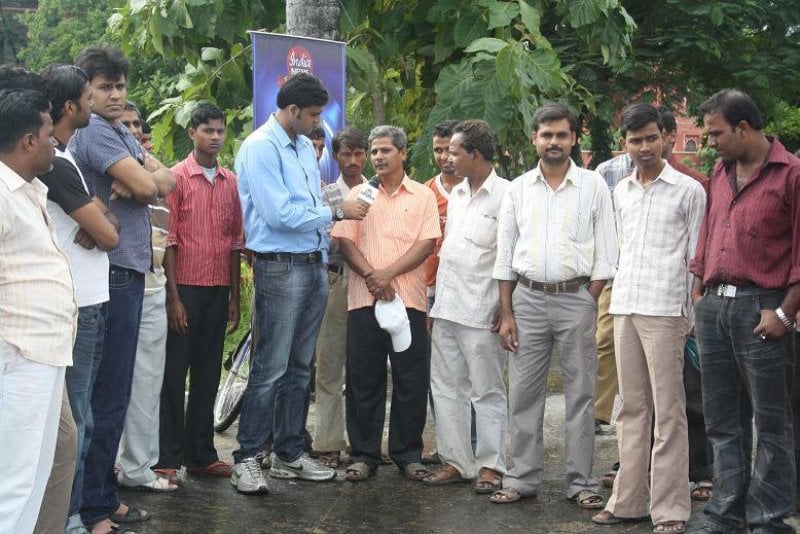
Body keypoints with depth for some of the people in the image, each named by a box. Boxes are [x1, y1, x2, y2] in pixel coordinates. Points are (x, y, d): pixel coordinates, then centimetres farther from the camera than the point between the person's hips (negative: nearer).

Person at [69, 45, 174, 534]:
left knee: (114, 389, 13)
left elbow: (167, 180, 10)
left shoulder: (122, 134, 19)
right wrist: (142, 179, 4)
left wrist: (137, 181, -9)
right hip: (113, 270, -10)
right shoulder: (94, 131, -11)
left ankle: (105, 494, 22)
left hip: (129, 268, 10)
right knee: (108, 393, -6)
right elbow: (146, 186, -18)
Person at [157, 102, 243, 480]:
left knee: (208, 373, 9)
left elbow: (235, 243, 12)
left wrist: (235, 297, 9)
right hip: (185, 288, -5)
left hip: (219, 290, 5)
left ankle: (201, 453, 17)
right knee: (174, 373, 0)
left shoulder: (231, 182, 11)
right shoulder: (177, 177, -3)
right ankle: (168, 457, 5)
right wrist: (173, 296, -11)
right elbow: (168, 240, -7)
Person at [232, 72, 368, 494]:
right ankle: (247, 459, 3)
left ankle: (289, 455, 21)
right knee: (271, 369, -7)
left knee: (299, 367, 13)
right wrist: (337, 212, -13)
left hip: (313, 265, 8)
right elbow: (280, 214, -19)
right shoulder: (260, 148, -12)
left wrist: (324, 257, 12)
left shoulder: (305, 147, 14)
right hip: (281, 267, -8)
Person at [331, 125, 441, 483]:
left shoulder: (423, 196, 8)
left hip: (408, 298, -1)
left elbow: (426, 244, -2)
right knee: (363, 379, 3)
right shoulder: (358, 195, 12)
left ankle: (408, 454, 13)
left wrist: (389, 273, -13)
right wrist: (370, 275, -13)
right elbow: (345, 241, 3)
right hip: (363, 299, 1)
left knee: (411, 379, 2)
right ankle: (364, 455, 12)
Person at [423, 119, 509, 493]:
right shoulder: (456, 195, 16)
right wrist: (437, 301, 17)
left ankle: (491, 465, 9)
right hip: (445, 307, 8)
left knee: (487, 391, 1)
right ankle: (455, 461, 19)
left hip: (481, 311, -8)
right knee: (446, 387, 11)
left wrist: (504, 308, -15)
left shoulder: (505, 195, -9)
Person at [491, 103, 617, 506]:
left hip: (576, 297, -2)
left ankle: (581, 482, 11)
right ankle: (522, 477, 14)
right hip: (527, 297, 2)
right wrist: (506, 314, 2)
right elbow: (505, 256, 8)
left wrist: (590, 305, -7)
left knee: (580, 394, 3)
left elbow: (605, 254, 1)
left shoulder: (593, 185, 1)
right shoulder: (518, 189, 7)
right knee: (523, 393, 5)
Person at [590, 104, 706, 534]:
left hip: (665, 310, -5)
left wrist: (693, 315, -3)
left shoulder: (688, 191, -1)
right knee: (631, 409, 10)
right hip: (624, 308, 5)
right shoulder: (621, 192, 14)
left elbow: (696, 258, 0)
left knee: (668, 413, -3)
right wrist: (617, 294, 16)